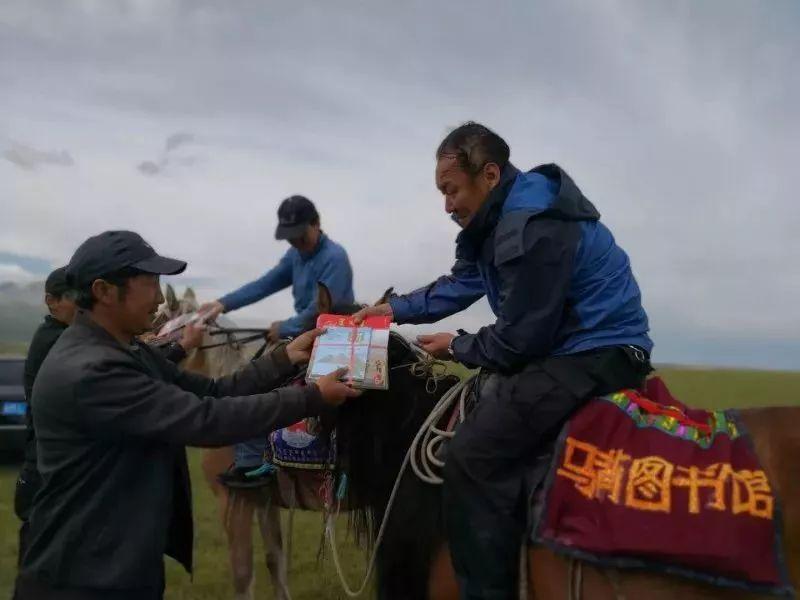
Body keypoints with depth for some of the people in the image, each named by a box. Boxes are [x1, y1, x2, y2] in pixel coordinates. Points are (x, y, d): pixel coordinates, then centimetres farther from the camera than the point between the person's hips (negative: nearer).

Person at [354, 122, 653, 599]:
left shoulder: (533, 228, -23)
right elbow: (460, 285, 23)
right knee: (472, 403, 22)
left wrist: (456, 348, -3)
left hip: (596, 355, -11)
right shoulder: (505, 218, 10)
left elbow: (519, 340, -19)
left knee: (473, 457, -18)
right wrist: (394, 309, 17)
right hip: (565, 346, 11)